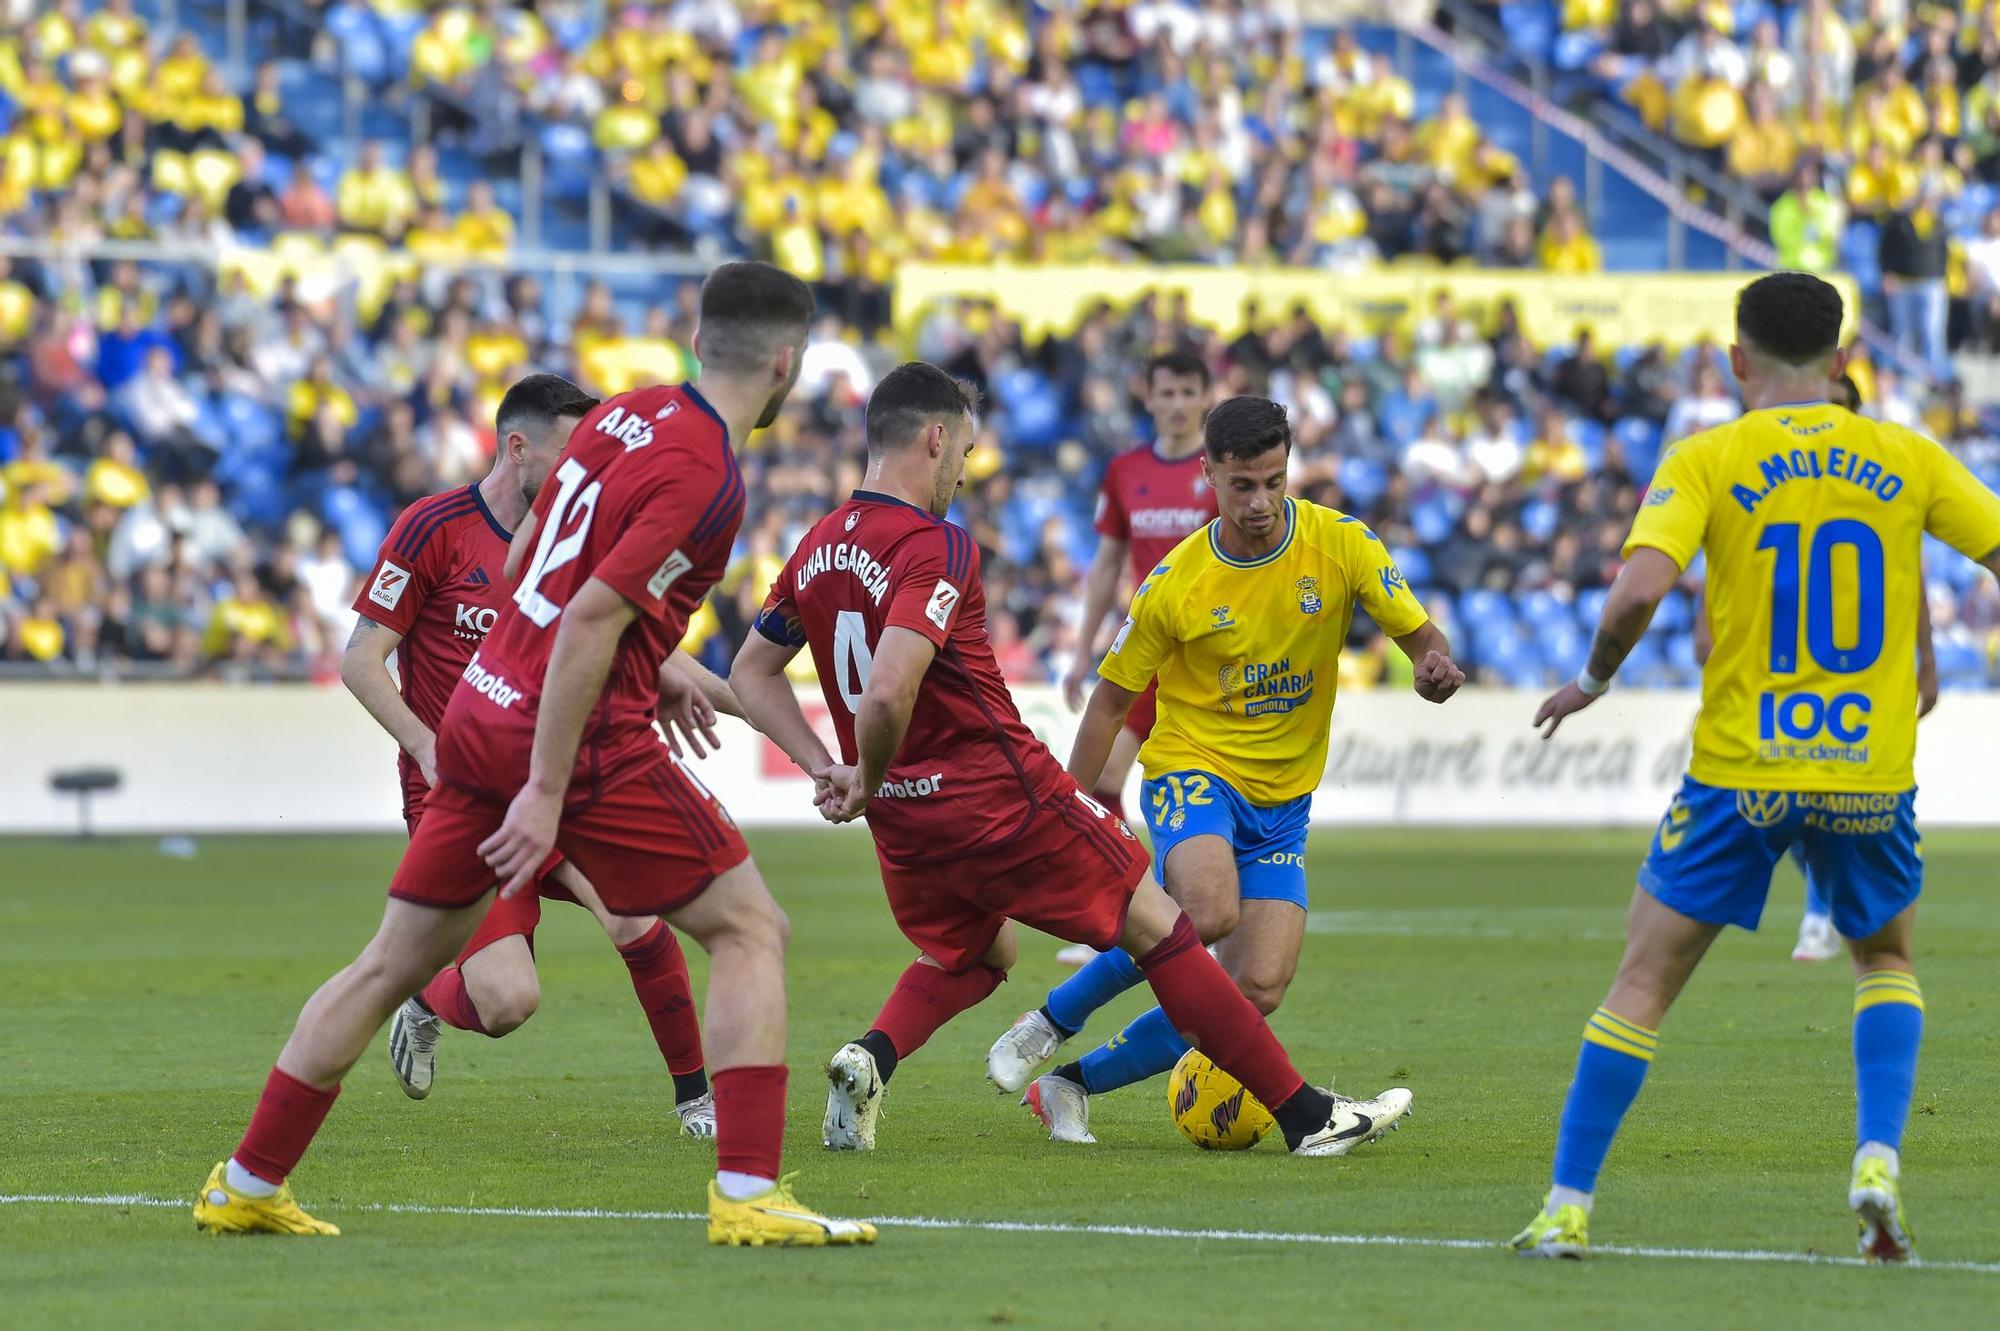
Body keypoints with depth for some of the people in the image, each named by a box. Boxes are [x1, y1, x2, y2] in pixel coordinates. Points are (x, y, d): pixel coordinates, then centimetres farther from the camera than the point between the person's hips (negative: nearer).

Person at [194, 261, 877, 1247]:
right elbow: (590, 621, -22)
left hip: (481, 711, 8)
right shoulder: (703, 477, -15)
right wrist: (545, 792, -21)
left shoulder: (623, 415, 10)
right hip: (579, 741, -8)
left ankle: (245, 1185, 21)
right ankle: (746, 1194, -7)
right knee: (749, 931, 2)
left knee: (395, 962, 16)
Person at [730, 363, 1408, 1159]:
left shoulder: (818, 549, 7)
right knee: (1157, 930, 6)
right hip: (1005, 800, -8)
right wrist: (866, 782, -13)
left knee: (973, 953, 32)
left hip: (904, 824, 8)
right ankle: (1306, 1116, 8)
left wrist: (828, 770, 9)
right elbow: (887, 695, -31)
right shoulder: (935, 548, -19)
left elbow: (751, 672, 17)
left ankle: (871, 1059, 2)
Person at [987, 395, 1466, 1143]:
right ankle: (1053, 1021, -12)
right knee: (1208, 912, -35)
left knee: (1256, 992, -10)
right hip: (1193, 768, -3)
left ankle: (1072, 1084, 5)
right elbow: (1111, 699, -1)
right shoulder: (1175, 584, -11)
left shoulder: (1341, 545, -7)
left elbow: (1421, 635, -3)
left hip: (1282, 800, 3)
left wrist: (1435, 666, -28)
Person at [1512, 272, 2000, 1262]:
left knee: (1645, 980, 8)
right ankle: (1878, 1161, 4)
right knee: (1886, 959, 25)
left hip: (1741, 770, -2)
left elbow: (1641, 589, -18)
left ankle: (1567, 1206, 6)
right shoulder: (1907, 457, 3)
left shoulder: (1705, 462, -5)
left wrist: (1593, 680, 0)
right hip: (1871, 767, 2)